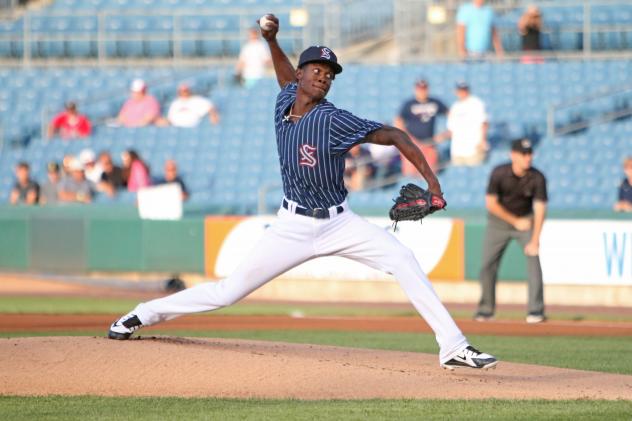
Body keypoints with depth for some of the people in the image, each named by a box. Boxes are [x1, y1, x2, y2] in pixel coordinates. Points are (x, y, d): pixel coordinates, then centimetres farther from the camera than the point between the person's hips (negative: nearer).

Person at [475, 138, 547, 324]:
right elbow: (491, 203, -15)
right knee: (488, 265, -1)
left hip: (526, 220, 0)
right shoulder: (499, 173, -20)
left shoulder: (537, 178, -19)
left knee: (533, 259, -18)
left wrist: (535, 240, -30)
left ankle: (536, 310, -15)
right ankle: (486, 309, 15)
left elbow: (540, 209, -21)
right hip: (500, 220, 1)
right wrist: (515, 221, -15)